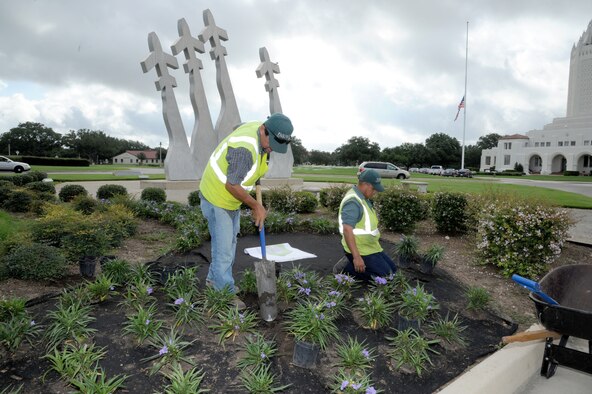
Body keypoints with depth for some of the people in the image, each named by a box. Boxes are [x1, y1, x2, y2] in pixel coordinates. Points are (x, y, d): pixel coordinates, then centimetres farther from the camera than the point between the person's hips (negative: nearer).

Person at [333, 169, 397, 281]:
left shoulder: (363, 198, 9)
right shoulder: (353, 201, -23)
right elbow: (347, 230, -32)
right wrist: (357, 257, -35)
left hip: (371, 247, 10)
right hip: (360, 250, -10)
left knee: (392, 269, 14)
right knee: (385, 276, -11)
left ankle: (351, 263, 13)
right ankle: (346, 268, -4)